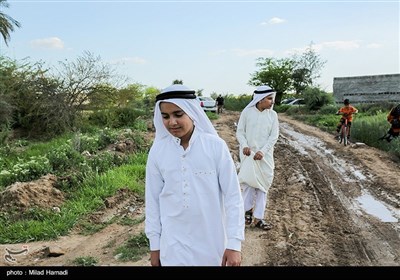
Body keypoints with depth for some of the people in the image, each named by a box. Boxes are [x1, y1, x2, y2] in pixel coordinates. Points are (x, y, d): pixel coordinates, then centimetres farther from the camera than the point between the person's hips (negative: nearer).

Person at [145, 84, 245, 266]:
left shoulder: (215, 146, -13)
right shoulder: (157, 151, -6)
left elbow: (233, 195, -9)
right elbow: (152, 200, 2)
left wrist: (234, 243, -10)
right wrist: (154, 245, 6)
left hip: (211, 241, -1)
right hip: (173, 244, 2)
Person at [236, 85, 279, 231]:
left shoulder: (273, 115, -1)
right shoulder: (247, 112, -7)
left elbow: (274, 136, -3)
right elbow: (240, 132, -2)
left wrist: (262, 151, -15)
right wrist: (244, 146, -19)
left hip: (265, 155, 2)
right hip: (248, 153, -2)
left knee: (263, 184, 4)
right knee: (248, 181, 0)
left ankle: (258, 218, 12)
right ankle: (248, 208, 25)